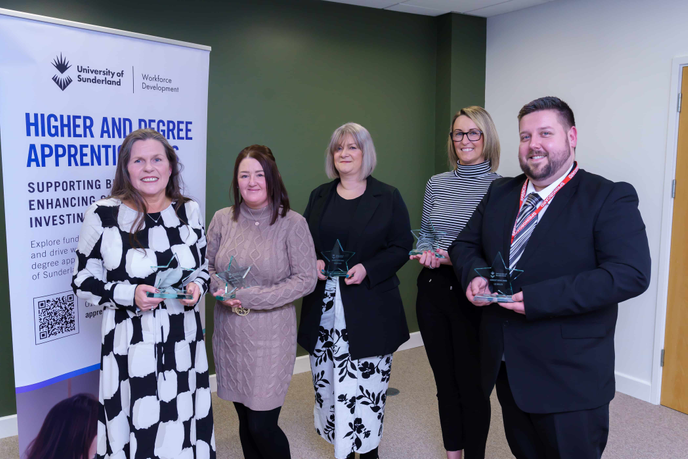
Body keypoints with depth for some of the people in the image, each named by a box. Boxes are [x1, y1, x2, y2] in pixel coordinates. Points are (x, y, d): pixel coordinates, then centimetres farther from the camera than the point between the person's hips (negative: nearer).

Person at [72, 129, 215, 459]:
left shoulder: (189, 211, 5)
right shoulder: (103, 215, -6)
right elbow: (83, 282, 0)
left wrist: (197, 287, -5)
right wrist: (129, 296, -16)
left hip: (183, 344, 3)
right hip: (131, 346, -3)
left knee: (183, 430, 10)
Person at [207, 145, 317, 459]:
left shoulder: (292, 223, -9)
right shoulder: (222, 219, 2)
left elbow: (305, 279, -10)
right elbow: (208, 267, 9)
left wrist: (251, 296, -16)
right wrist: (223, 291, -12)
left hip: (270, 337, -3)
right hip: (229, 335, 4)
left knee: (262, 426, 1)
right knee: (245, 420, 15)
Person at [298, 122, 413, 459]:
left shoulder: (388, 197, 2)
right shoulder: (319, 197, 12)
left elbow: (401, 247, -1)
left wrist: (368, 269, -16)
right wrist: (313, 262, -6)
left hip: (369, 310, -3)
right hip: (324, 308, 3)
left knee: (367, 380, -1)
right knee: (329, 381, 6)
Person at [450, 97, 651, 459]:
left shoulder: (609, 198, -11)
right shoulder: (499, 192, 9)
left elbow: (630, 274, -22)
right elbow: (465, 244, 15)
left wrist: (537, 298, -26)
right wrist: (474, 275, -9)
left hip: (569, 377, -5)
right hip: (505, 366, 6)